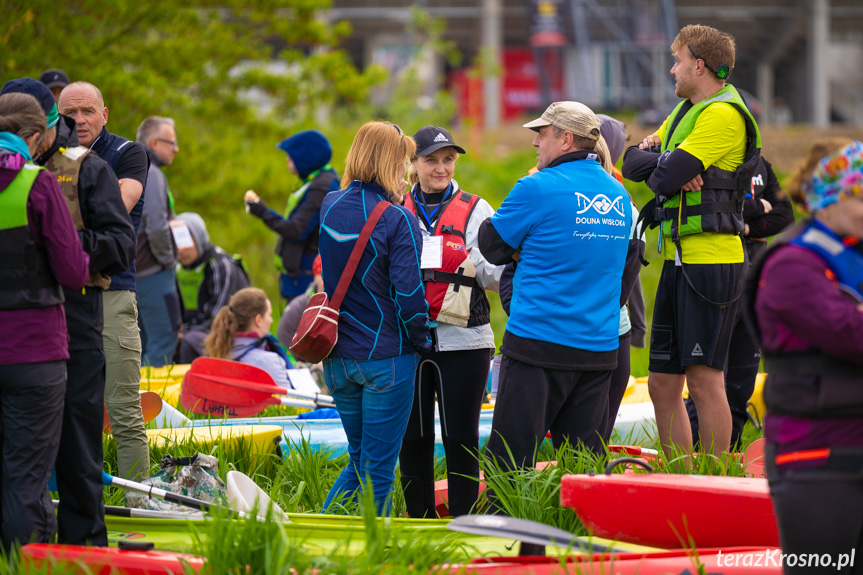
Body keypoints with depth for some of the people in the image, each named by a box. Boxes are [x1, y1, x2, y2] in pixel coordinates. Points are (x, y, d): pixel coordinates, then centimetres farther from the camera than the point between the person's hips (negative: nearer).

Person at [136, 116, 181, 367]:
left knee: (140, 344, 15)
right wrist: (168, 259, -10)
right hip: (153, 272, -10)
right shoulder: (151, 174, -15)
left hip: (132, 270, 10)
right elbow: (156, 227, -22)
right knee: (163, 341, -9)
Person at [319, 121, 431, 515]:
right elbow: (409, 296, -18)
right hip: (386, 357, -6)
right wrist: (421, 342, -1)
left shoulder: (330, 207, 4)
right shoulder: (398, 220, -15)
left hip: (337, 359, 6)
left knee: (359, 460, 19)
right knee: (378, 468, 2)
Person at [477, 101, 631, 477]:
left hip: (539, 345, -6)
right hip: (600, 347, 6)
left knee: (509, 460, -2)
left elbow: (492, 245, -1)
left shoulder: (539, 188, -10)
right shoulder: (619, 195, 11)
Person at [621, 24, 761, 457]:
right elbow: (633, 162, 15)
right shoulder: (685, 111, 19)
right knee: (662, 384, 10)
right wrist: (668, 166, -5)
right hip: (678, 260, 10)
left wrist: (666, 168, 3)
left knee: (704, 380, -11)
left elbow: (668, 176, -20)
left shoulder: (724, 114, -12)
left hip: (710, 262, -10)